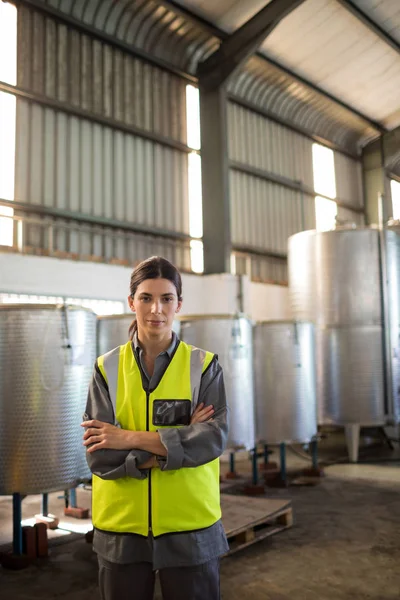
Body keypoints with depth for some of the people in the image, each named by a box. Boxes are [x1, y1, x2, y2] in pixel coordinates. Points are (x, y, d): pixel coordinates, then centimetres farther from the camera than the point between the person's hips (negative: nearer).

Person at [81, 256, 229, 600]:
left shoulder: (204, 365, -2)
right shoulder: (107, 369, 0)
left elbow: (214, 439, -14)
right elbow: (99, 455, -8)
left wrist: (132, 438, -18)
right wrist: (177, 443, -16)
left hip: (190, 528, -1)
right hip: (121, 529, 1)